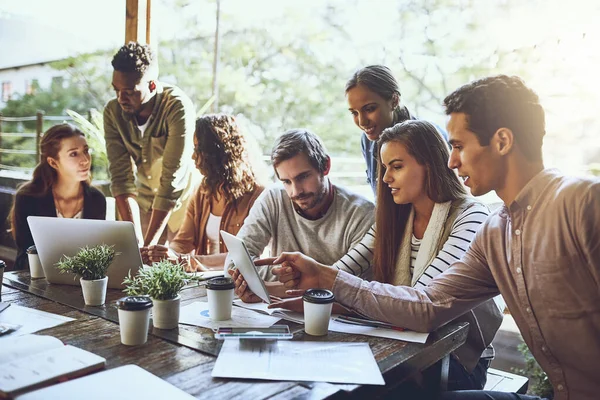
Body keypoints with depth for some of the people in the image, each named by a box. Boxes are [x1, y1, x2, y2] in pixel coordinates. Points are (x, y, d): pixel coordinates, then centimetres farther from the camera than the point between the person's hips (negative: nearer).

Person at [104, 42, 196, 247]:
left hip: (183, 198, -3)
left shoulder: (178, 107, -27)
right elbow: (121, 176, -18)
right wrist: (135, 238, -28)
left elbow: (172, 179, -31)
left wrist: (149, 243, -33)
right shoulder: (113, 112, -13)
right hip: (145, 199, 4)